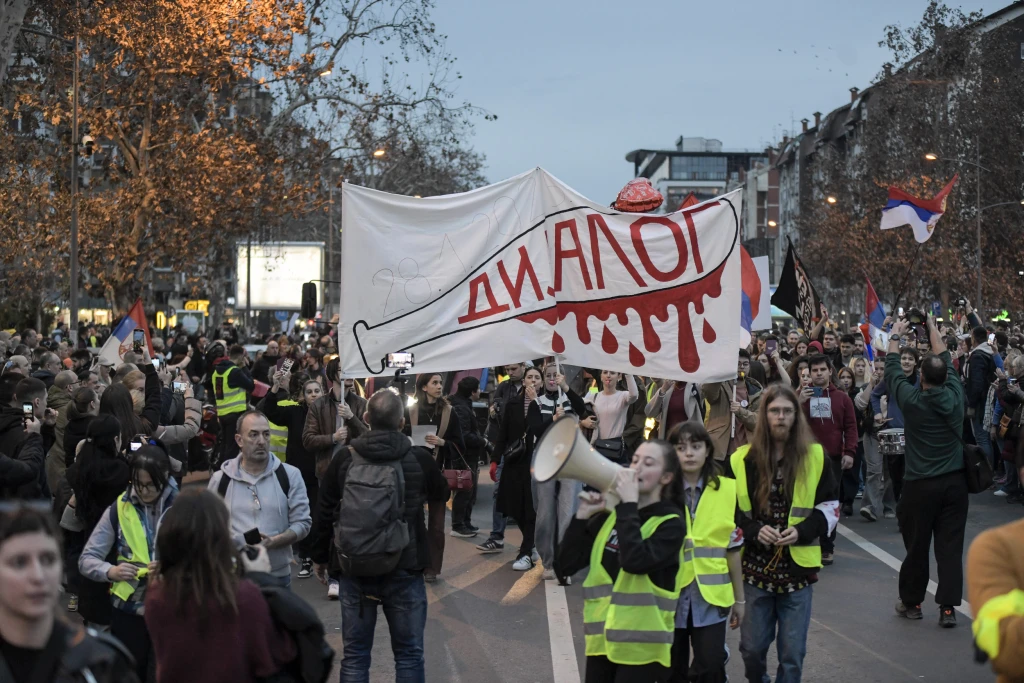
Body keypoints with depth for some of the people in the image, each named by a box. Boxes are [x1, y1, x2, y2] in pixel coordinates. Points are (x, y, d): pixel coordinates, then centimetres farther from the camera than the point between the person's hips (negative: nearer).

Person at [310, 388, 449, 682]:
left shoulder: (344, 458, -6)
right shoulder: (420, 459, -8)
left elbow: (325, 512, 1)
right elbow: (441, 495, 13)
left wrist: (320, 557, 15)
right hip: (404, 570, -1)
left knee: (355, 655, 10)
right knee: (409, 654, 9)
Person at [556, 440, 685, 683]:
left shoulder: (671, 523, -8)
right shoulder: (609, 515, 7)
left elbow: (635, 561, -26)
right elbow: (567, 564, 4)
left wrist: (629, 505, -19)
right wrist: (583, 516, -6)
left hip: (642, 645, -5)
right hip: (602, 638, 5)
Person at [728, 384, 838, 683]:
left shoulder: (815, 456, -1)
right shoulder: (742, 459, -1)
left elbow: (830, 507, 5)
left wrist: (802, 531, -13)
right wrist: (753, 531, -14)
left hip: (798, 567, 0)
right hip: (755, 567, 1)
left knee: (792, 652, 3)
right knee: (752, 646, 8)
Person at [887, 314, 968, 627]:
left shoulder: (912, 400, -10)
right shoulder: (955, 395, -3)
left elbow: (892, 370, 7)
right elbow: (947, 361, 14)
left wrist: (895, 336, 22)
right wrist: (932, 328, 27)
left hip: (920, 485, -2)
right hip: (955, 482, 2)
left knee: (916, 546, 8)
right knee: (950, 546, 3)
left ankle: (911, 602, 21)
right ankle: (948, 607, 1)